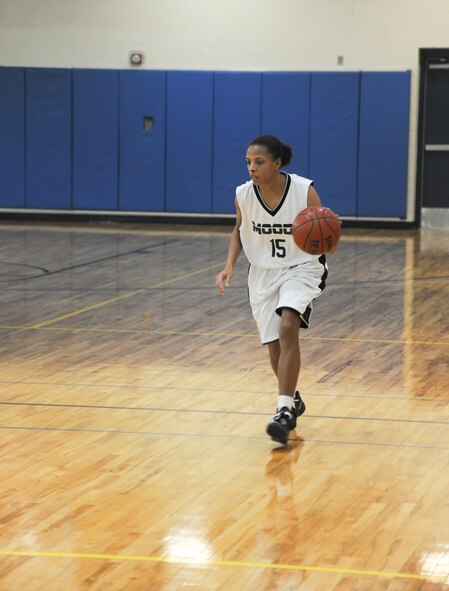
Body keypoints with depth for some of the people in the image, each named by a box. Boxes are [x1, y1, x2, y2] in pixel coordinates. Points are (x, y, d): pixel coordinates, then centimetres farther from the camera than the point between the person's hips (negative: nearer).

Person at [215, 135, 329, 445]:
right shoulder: (243, 195, -10)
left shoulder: (305, 191, -20)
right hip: (263, 273, 4)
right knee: (274, 346, 6)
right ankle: (293, 400, 34)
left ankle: (284, 410, -27)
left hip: (301, 268, -4)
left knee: (288, 329, -27)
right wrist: (230, 265, -3)